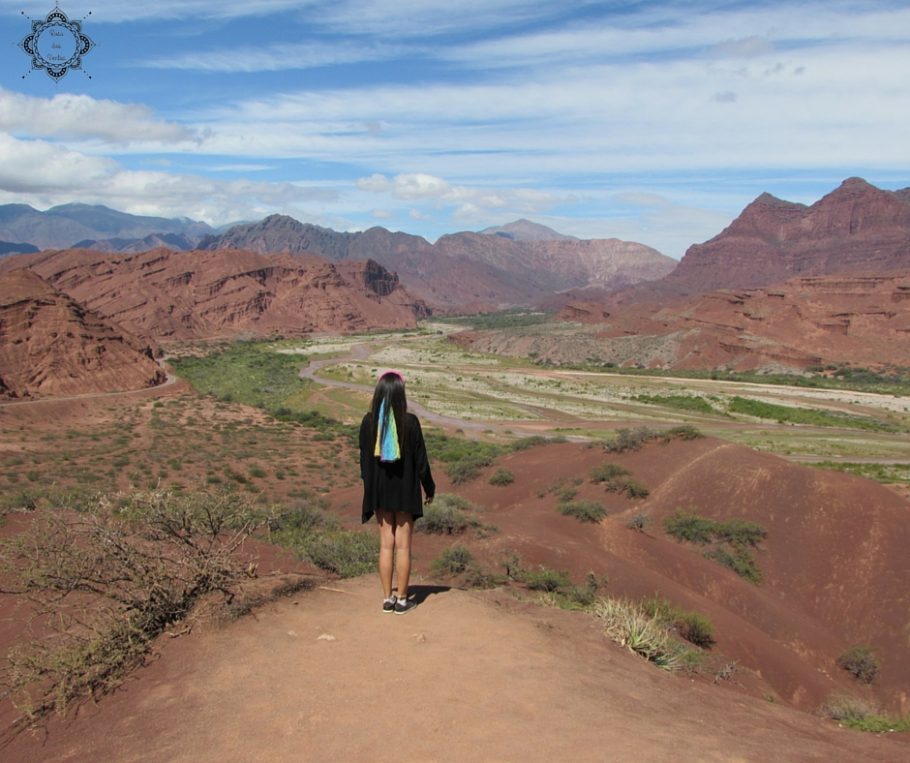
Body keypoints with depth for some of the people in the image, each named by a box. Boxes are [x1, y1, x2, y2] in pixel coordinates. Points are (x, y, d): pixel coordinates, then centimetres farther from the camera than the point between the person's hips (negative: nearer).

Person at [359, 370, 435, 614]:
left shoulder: (369, 422, -7)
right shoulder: (410, 422, -16)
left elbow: (364, 459, 1)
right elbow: (420, 459, -10)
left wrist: (370, 487, 14)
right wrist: (430, 487, 4)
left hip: (380, 489, 3)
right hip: (405, 489, -3)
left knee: (386, 544, 11)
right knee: (403, 546, 6)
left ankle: (387, 598, 16)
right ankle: (402, 600, 13)